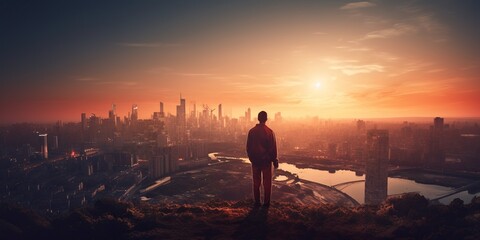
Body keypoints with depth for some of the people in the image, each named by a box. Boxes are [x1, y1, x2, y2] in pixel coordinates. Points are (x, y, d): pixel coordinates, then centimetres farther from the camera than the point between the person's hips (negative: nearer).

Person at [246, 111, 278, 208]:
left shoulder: (252, 131, -2)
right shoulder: (269, 132, -11)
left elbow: (248, 147, 3)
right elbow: (273, 148, -7)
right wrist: (275, 160, 2)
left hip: (255, 160, 2)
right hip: (266, 160, -2)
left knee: (256, 182, 12)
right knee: (267, 182, 8)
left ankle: (257, 202, 17)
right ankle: (266, 202, 12)